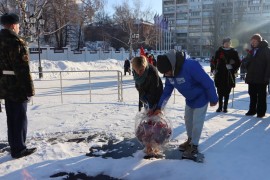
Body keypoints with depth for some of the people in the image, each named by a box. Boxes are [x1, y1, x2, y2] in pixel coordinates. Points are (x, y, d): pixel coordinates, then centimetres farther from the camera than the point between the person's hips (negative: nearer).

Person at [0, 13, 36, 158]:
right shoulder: (16, 42, -18)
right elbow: (22, 69, -21)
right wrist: (29, 89, -17)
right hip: (17, 87, -9)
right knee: (20, 117, 0)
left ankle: (14, 145, 28)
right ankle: (18, 149, 8)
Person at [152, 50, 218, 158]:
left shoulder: (190, 66, -38)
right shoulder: (170, 73, -13)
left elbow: (208, 82, -29)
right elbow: (167, 90, -2)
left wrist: (213, 99, -18)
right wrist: (159, 107, -4)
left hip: (201, 98, -7)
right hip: (189, 99, 7)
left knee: (197, 122, 0)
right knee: (188, 120, 17)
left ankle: (194, 146, 16)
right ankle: (190, 140, 37)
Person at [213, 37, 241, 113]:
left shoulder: (234, 52, 5)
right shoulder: (219, 51, 5)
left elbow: (238, 62, 7)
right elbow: (215, 61, 9)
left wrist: (234, 69, -5)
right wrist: (216, 69, -2)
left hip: (229, 75, 0)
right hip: (220, 74, 0)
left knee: (227, 92, 3)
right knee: (220, 92, 2)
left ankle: (225, 107, 13)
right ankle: (220, 106, 12)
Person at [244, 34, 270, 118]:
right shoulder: (252, 50, 13)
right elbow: (247, 62, 18)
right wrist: (248, 74, 8)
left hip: (261, 78, -6)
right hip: (251, 77, 6)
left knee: (261, 95, 2)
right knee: (252, 94, 12)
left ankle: (261, 112, 10)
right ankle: (252, 110, 21)